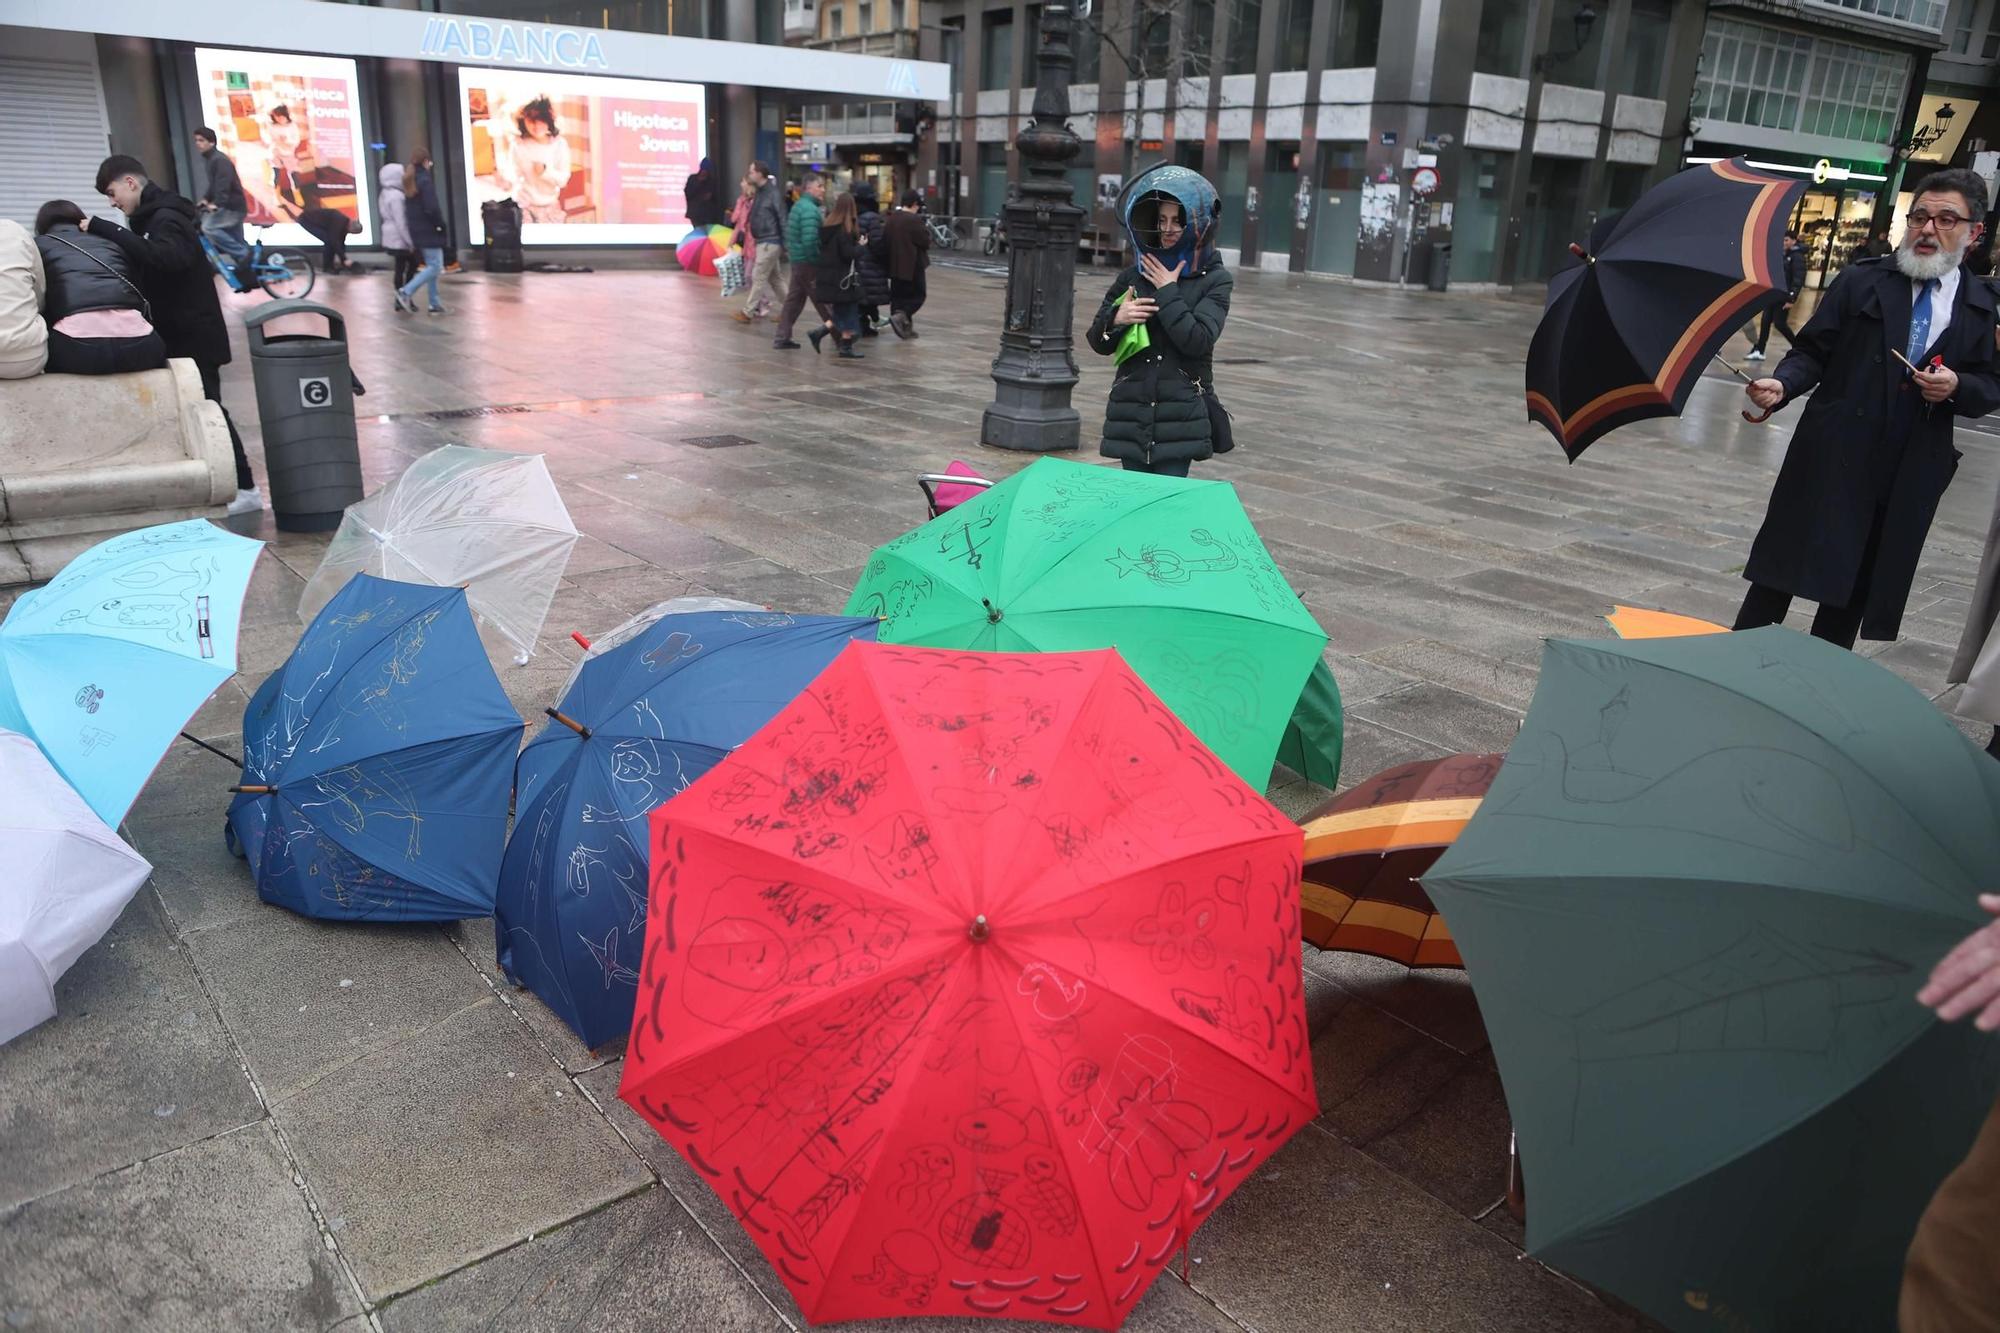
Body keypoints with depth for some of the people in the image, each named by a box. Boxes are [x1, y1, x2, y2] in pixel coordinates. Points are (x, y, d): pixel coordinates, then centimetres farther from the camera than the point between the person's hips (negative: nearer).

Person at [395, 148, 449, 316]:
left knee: (431, 265, 15)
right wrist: (441, 224, -9)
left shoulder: (409, 181, 12)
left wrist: (411, 223, 12)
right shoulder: (425, 180, -15)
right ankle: (406, 292, -16)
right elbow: (431, 207, -22)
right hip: (428, 230, -9)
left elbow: (407, 206, 13)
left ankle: (435, 304, 13)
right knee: (435, 267, -6)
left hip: (416, 231, 9)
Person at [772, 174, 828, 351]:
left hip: (797, 261, 10)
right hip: (809, 263, -10)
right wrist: (819, 261, -19)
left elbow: (789, 235, 20)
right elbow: (810, 240, -26)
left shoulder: (799, 205, 15)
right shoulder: (810, 209, -17)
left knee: (794, 300, 12)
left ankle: (782, 338, 15)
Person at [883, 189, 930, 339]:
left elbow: (884, 241, 12)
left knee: (898, 294, 14)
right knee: (918, 295, 4)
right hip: (912, 266, -7)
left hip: (894, 265, 7)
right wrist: (926, 231, 4)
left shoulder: (891, 219, 6)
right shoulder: (914, 220, -16)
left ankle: (905, 327, 14)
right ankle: (900, 316, -16)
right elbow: (925, 241, -14)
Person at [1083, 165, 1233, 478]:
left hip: (1180, 418, -4)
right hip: (1131, 415, 4)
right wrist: (1116, 319, -9)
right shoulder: (1134, 276, 10)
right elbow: (1098, 343, 12)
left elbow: (1197, 341, -14)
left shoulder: (1214, 281, 0)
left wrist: (1168, 292, -11)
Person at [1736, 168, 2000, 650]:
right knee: (1781, 572, -2)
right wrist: (1781, 384, -20)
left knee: (1858, 589, 10)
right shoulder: (1860, 281, 2)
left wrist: (1957, 387, -10)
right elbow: (1812, 352, 0)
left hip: (1908, 478, 3)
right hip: (1831, 459, -2)